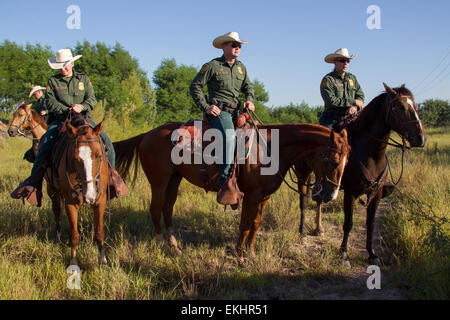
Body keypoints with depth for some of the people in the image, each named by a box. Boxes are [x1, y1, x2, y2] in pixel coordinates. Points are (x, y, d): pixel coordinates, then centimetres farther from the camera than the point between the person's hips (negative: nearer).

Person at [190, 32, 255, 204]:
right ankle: (224, 184, -31)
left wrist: (249, 100, 2)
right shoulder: (212, 66, -2)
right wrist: (206, 107, -9)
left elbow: (248, 86, 24)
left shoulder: (241, 67, 17)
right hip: (218, 111, -7)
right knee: (229, 137, -30)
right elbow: (195, 86, -1)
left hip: (236, 111, 8)